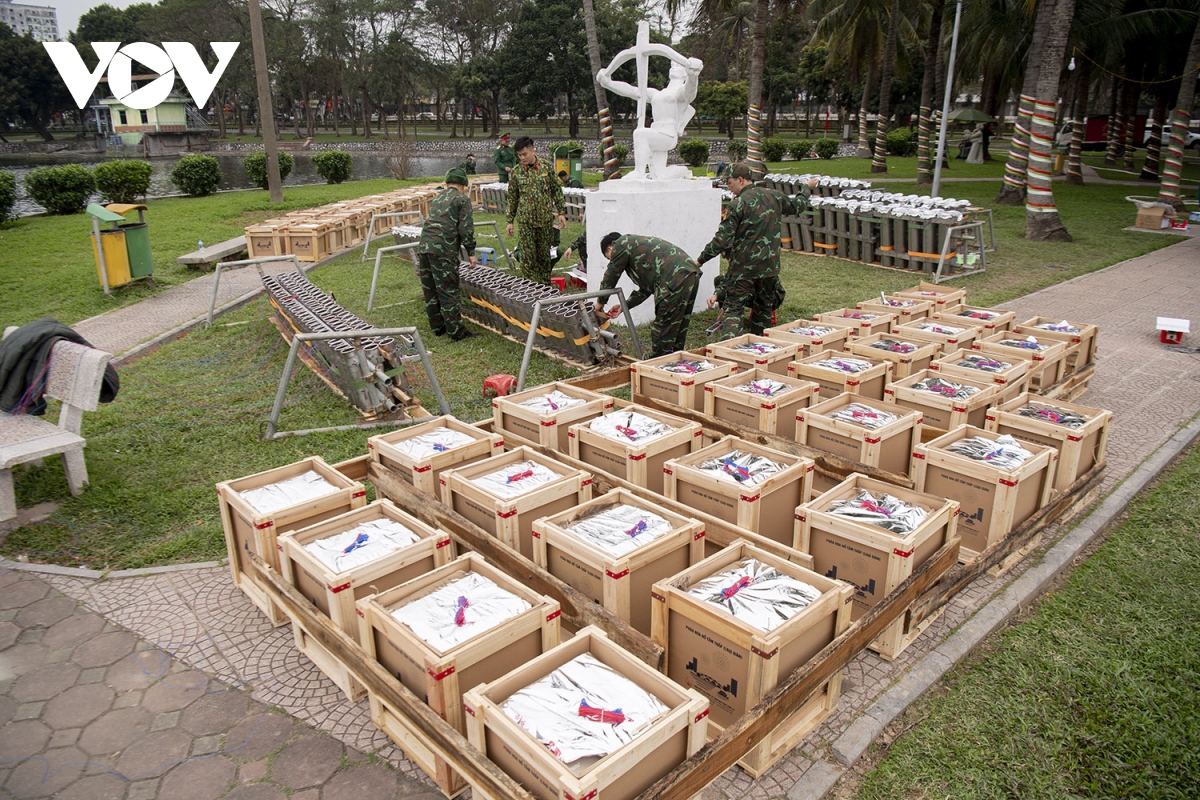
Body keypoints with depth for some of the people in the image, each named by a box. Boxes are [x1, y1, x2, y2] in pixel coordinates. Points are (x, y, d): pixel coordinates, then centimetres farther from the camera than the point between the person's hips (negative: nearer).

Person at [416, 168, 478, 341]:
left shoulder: (436, 199, 25)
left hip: (423, 247, 7)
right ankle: (456, 331, 0)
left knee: (430, 291, 13)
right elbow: (466, 229, -6)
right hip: (443, 250, -7)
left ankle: (437, 327, 22)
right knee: (448, 291, -4)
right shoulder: (462, 200, 3)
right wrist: (471, 252, -1)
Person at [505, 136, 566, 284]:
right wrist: (510, 221, 6)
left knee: (544, 253, 9)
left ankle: (545, 285, 20)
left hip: (546, 218, 1)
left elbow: (557, 190, 7)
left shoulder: (547, 167, 1)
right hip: (526, 220, -1)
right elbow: (512, 198, 7)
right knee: (528, 255, -3)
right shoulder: (516, 172, 1)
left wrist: (561, 212, 2)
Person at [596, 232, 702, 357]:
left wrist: (600, 302, 26)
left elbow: (610, 276, 13)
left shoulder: (621, 244, 8)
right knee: (678, 328, 19)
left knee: (662, 331, -1)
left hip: (675, 280, -10)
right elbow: (646, 289, 31)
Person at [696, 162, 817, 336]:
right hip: (769, 265, 6)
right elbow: (797, 205, 24)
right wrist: (807, 188, 44)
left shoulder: (738, 203, -15)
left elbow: (722, 240, -18)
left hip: (743, 267, -6)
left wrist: (700, 260, -9)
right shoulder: (774, 196, 5)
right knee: (764, 308, 19)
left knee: (733, 308, -2)